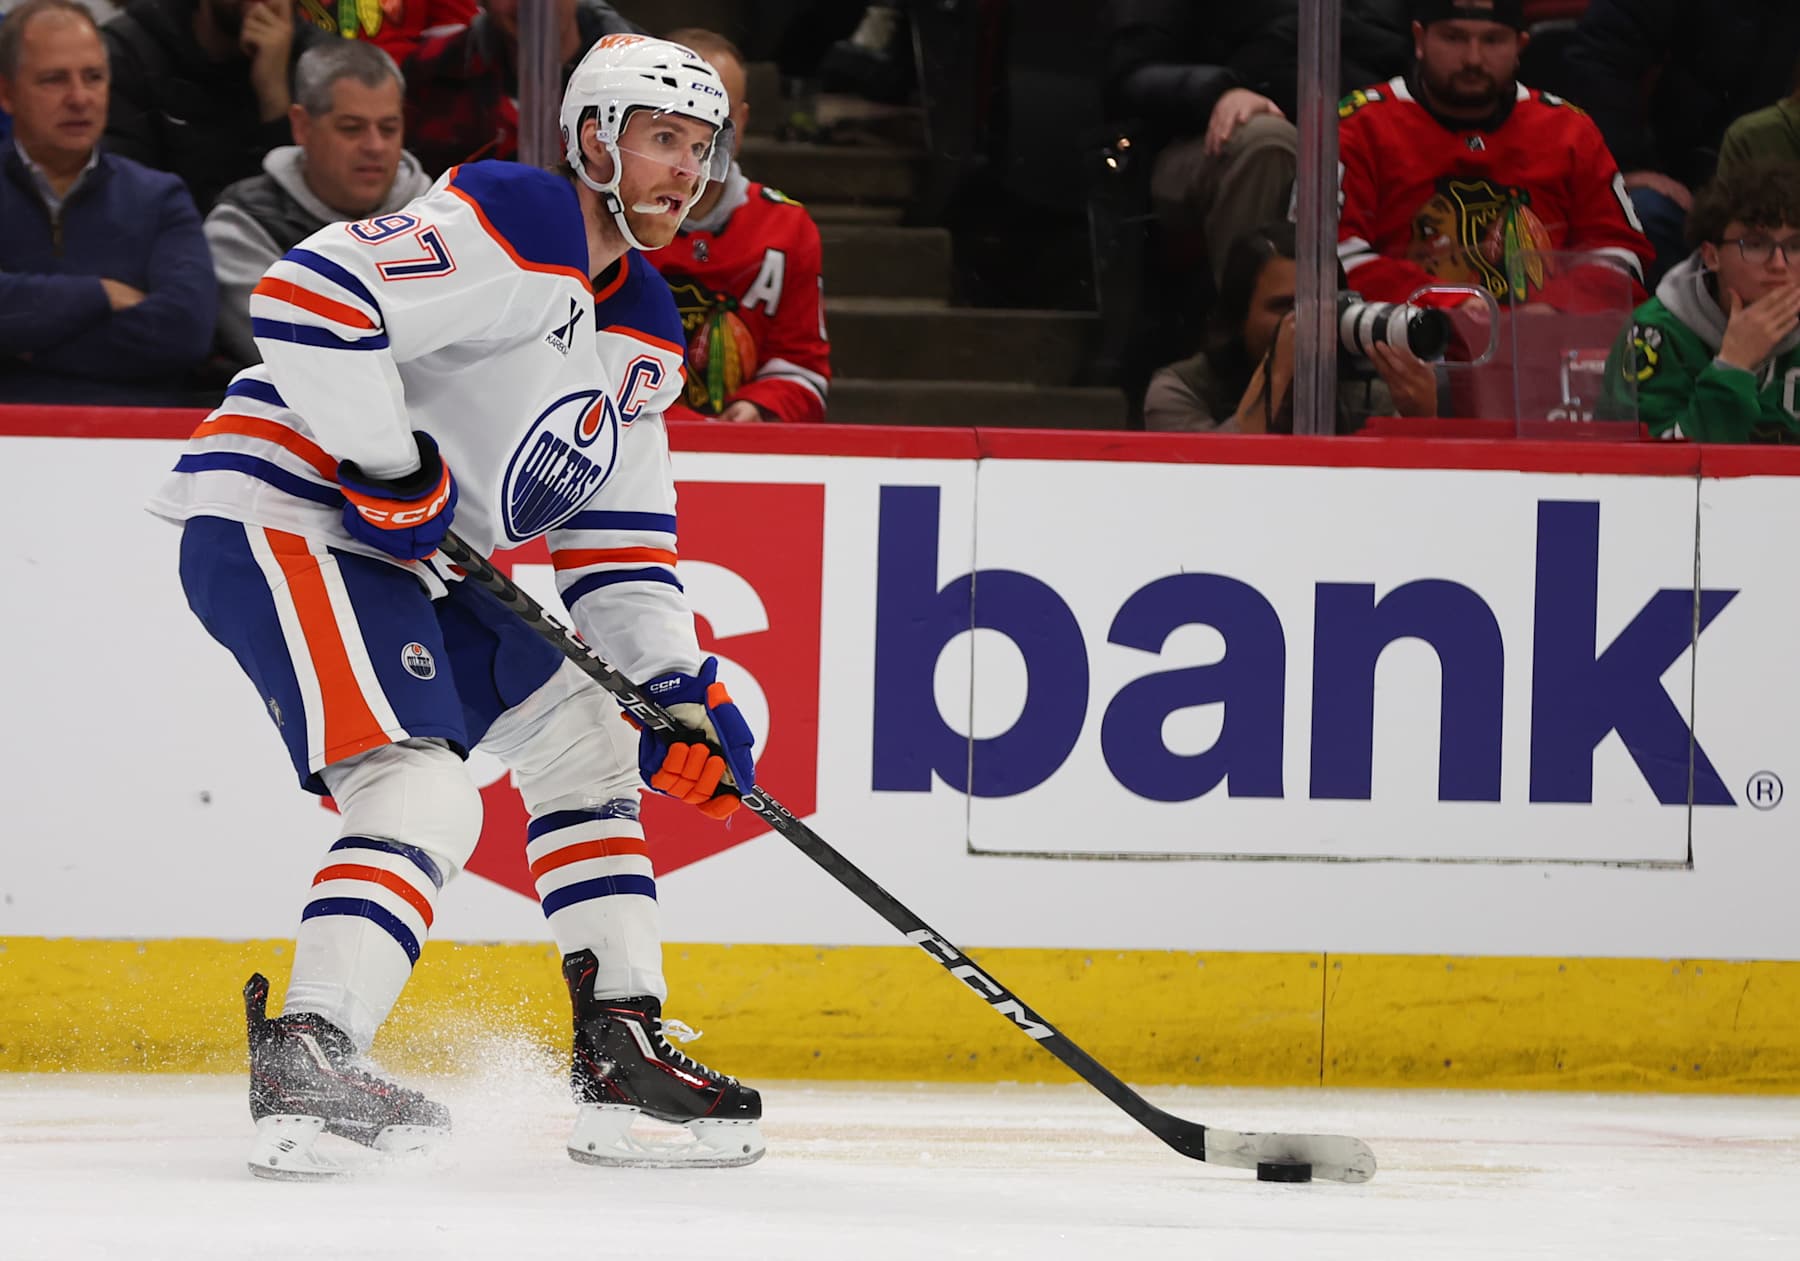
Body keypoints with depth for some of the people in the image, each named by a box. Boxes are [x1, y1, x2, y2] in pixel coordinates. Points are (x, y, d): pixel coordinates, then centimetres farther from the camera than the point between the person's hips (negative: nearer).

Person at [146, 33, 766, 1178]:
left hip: (404, 560, 11)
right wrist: (394, 469, -22)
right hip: (278, 516, -11)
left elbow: (619, 542, 18)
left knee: (586, 730, 16)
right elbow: (305, 300, -26)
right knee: (424, 798, -25)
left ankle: (623, 1047, 18)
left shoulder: (645, 335, 16)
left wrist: (680, 685, 5)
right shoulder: (514, 225, -15)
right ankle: (308, 1060, -34)